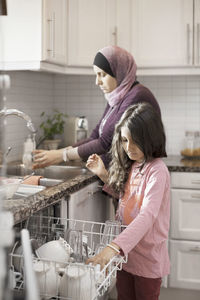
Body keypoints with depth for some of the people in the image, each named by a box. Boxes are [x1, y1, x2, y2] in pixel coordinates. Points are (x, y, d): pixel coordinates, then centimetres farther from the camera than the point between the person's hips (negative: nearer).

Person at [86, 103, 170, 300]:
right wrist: (104, 175, 3)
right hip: (125, 250, 7)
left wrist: (115, 246, -45)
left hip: (148, 256, -6)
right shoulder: (130, 166, 2)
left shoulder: (157, 170, -22)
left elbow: (147, 215, -34)